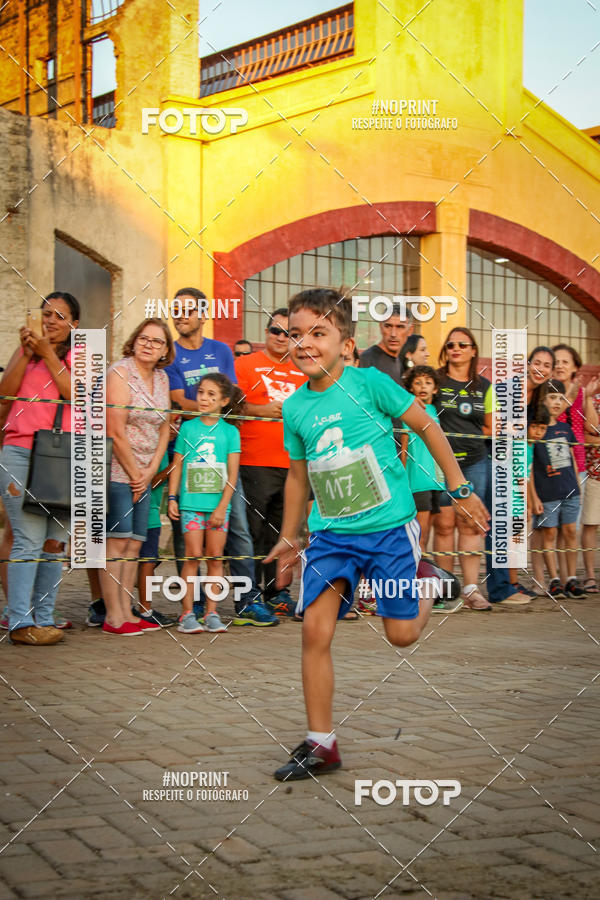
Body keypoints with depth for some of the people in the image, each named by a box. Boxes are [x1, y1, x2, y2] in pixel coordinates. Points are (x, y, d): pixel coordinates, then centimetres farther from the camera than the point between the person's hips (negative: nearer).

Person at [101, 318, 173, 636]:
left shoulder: (161, 378, 12)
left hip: (144, 474, 7)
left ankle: (126, 612, 11)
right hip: (117, 469, -7)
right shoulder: (120, 372, -9)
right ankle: (113, 617, -5)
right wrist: (134, 475, -9)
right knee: (117, 541, -8)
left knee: (134, 542, 6)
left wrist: (149, 471, 2)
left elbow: (164, 428, 13)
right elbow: (116, 432, -14)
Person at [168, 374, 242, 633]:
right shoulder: (187, 428, 6)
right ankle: (187, 614, 1)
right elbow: (177, 465, 8)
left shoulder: (230, 431, 3)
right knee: (193, 555, -4)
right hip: (191, 503, 0)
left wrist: (222, 506, -6)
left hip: (218, 505, 1)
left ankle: (211, 613, 10)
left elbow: (232, 473, 1)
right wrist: (172, 498, 1)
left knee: (215, 557, 3)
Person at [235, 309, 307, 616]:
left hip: (293, 464, 5)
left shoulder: (302, 372, 17)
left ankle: (277, 593, 18)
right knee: (252, 532, -5)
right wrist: (261, 410, -16)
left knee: (283, 532, 10)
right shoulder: (244, 365, 3)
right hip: (255, 463, -5)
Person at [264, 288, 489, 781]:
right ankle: (321, 744, 2)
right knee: (315, 629, -9)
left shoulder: (369, 383, -10)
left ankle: (426, 587, 36)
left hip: (389, 526, -3)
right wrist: (288, 538, 22)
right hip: (331, 534, 3)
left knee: (402, 634, 0)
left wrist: (460, 488, 0)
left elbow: (427, 426, 0)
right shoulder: (294, 408, 3)